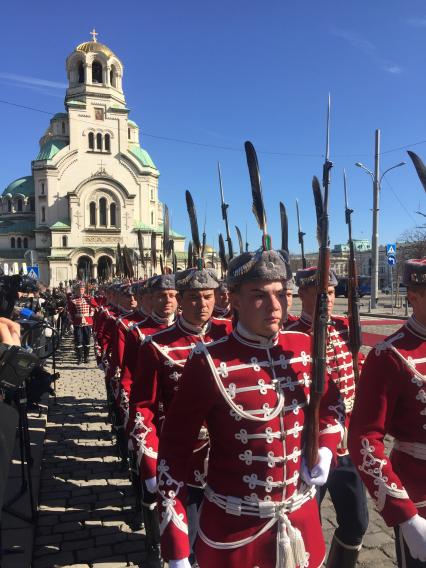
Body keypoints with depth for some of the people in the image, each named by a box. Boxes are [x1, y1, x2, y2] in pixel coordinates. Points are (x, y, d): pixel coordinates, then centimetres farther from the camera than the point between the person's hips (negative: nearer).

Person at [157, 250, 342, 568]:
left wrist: (324, 453, -6)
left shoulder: (305, 348, -5)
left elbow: (328, 411, 13)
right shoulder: (210, 363, -20)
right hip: (233, 530, -4)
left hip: (301, 520, 4)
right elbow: (174, 453, -13)